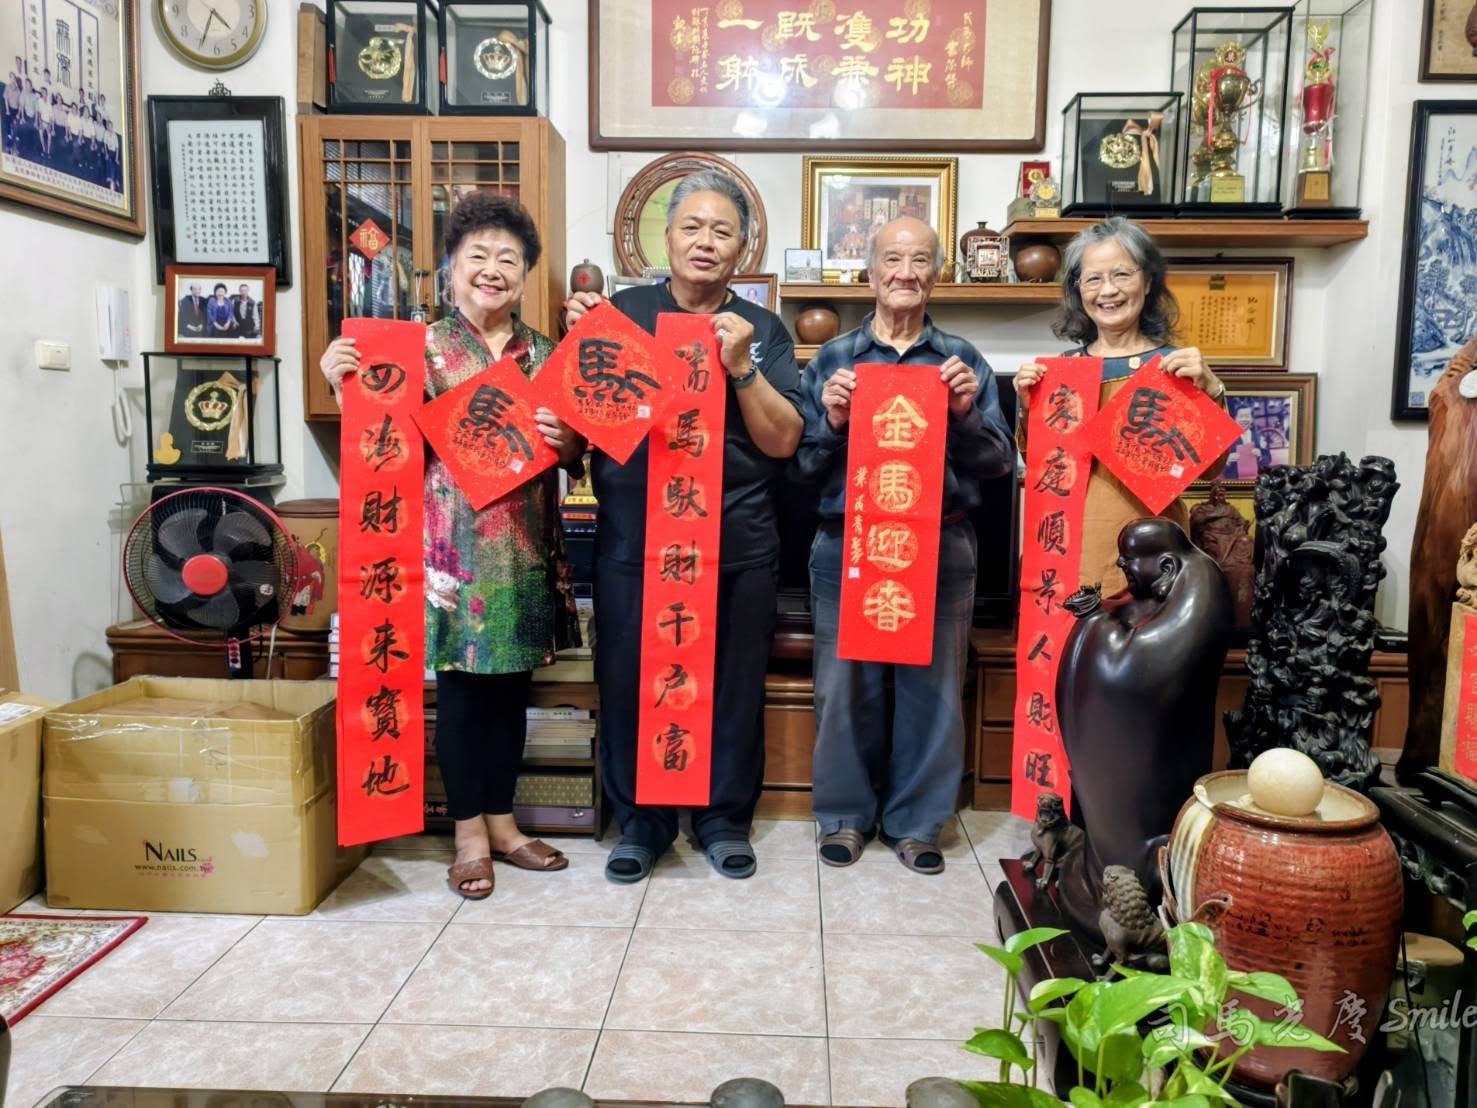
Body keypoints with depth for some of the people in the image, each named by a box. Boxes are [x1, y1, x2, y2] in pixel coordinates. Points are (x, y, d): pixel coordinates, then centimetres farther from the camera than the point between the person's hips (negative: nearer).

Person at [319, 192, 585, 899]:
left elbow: (575, 457, 10)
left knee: (510, 686, 12)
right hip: (455, 546, -3)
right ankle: (470, 835, 19)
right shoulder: (423, 348, -1)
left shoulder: (545, 354, 9)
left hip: (526, 549, 4)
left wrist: (564, 438, -11)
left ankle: (502, 823, 27)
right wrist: (343, 386, -20)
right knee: (461, 688, 4)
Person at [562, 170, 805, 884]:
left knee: (733, 683, 8)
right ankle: (639, 819, 24)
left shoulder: (763, 330, 8)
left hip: (738, 546, 1)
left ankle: (724, 816, 27)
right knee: (629, 680, 5)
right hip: (634, 541, 0)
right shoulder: (622, 312, 6)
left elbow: (783, 441, -1)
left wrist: (740, 365, -13)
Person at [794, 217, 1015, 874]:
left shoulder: (963, 362, 8)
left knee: (932, 688, 6)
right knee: (845, 686, 6)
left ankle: (916, 821, 23)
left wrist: (966, 413, -12)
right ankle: (845, 814, 24)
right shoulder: (833, 359, 7)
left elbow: (999, 461, 4)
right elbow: (802, 465, 5)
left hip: (940, 548, 1)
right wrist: (832, 422, -13)